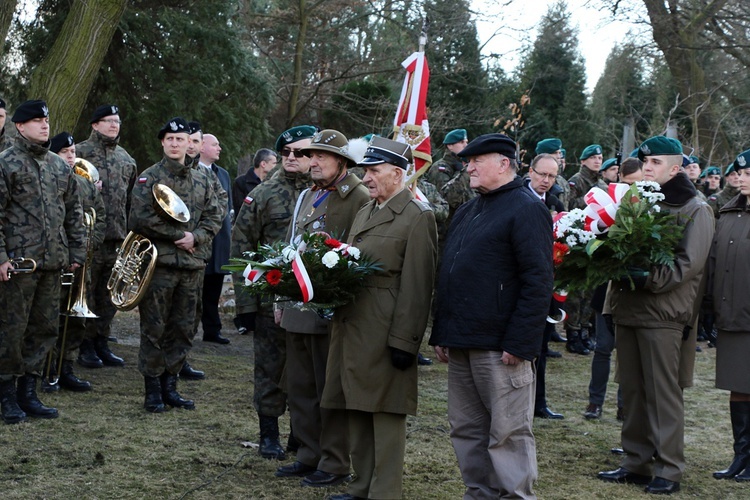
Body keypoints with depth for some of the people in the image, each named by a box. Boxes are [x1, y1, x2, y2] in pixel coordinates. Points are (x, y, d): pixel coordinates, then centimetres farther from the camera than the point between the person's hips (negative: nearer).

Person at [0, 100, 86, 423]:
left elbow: (74, 211, 19)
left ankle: (28, 393, 19)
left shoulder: (60, 166, 15)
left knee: (44, 329, 9)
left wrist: (76, 251, 13)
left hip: (53, 263, 6)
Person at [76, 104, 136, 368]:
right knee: (87, 292, -1)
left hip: (117, 237, 6)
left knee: (109, 295, 10)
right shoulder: (81, 151, -2)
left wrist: (131, 230, 18)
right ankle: (85, 346, 7)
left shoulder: (125, 158, 17)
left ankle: (102, 344, 19)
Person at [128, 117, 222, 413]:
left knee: (183, 331, 9)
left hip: (192, 265, 5)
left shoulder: (201, 180, 13)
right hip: (159, 263, -5)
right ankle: (153, 390, 9)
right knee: (154, 329, 0)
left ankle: (170, 385, 19)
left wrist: (196, 237, -9)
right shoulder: (149, 177, -2)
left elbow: (214, 216, 10)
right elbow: (141, 218, -13)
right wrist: (179, 235, -12)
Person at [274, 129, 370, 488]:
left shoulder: (359, 199, -10)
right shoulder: (306, 197, 16)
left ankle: (335, 464, 10)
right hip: (297, 308, 8)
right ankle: (308, 456, 25)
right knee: (300, 388, 14)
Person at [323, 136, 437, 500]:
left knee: (385, 414, -1)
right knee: (357, 411, 14)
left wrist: (404, 341, -18)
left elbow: (416, 286, -15)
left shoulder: (417, 217, -9)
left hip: (385, 335, -9)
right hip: (351, 329, 9)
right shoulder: (364, 213, 18)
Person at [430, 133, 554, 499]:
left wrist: (518, 342, -19)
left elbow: (537, 281, -15)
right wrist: (441, 334, 15)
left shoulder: (526, 209, -8)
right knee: (466, 429, 13)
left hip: (500, 347, -9)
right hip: (460, 344, 9)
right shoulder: (467, 212, 19)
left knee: (508, 432, -2)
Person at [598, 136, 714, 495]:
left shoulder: (695, 211, -3)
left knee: (663, 392, -4)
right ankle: (636, 462, 19)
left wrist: (647, 278, -23)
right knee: (632, 390, 10)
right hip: (627, 308, 6)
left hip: (662, 315, -6)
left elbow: (687, 264, -12)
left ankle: (669, 469, 3)